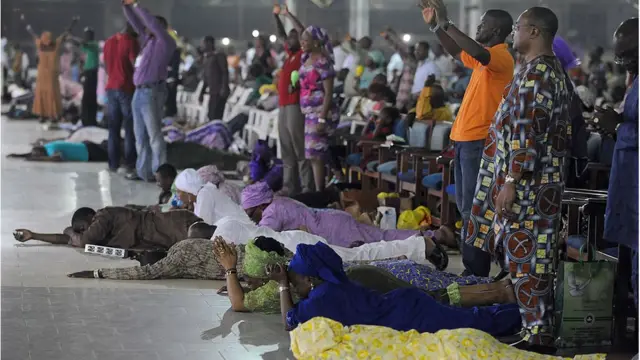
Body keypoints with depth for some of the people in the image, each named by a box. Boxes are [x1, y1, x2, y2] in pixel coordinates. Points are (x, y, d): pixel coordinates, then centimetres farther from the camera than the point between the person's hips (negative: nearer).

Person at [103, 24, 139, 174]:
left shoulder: (109, 42, 12)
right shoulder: (131, 42, -12)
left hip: (111, 88, 7)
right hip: (127, 89, -7)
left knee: (114, 128, 9)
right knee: (130, 129, -2)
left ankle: (113, 164, 9)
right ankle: (129, 164, -5)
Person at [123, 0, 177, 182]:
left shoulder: (166, 42, -3)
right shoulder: (148, 40, 19)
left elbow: (152, 23, -14)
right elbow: (137, 24, 22)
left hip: (152, 92, -9)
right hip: (139, 92, 9)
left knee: (154, 135, -10)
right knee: (140, 135, 9)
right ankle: (144, 171, 13)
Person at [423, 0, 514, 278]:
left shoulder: (501, 57, -13)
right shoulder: (484, 58, 16)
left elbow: (477, 52, -33)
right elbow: (457, 52, 32)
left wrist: (446, 23, -29)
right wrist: (435, 26, 20)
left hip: (479, 141, -10)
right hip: (465, 139, 10)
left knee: (473, 209, -9)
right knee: (465, 208, 13)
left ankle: (477, 272, -5)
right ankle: (472, 268, 20)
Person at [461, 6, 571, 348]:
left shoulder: (534, 74, -18)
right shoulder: (554, 70, 14)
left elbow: (527, 135, -23)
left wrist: (510, 182, -22)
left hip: (527, 183, -10)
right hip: (544, 181, 10)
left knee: (526, 259, -5)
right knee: (535, 258, 14)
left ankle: (537, 336, -2)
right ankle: (542, 332, 20)